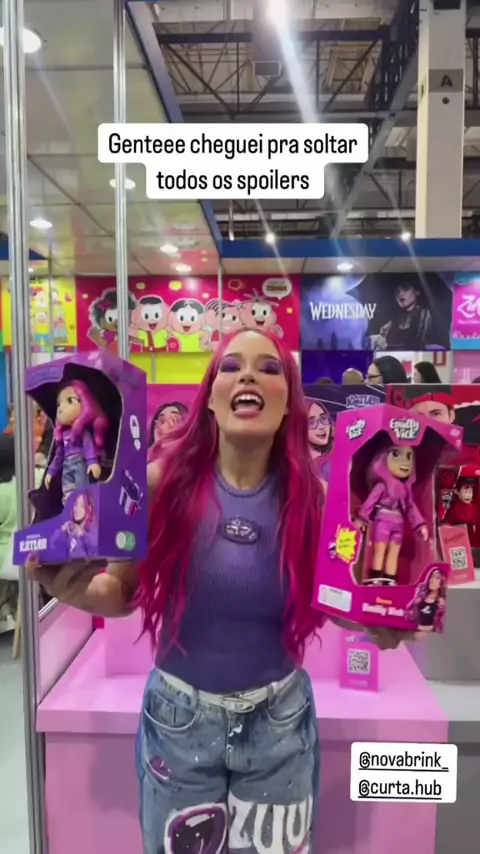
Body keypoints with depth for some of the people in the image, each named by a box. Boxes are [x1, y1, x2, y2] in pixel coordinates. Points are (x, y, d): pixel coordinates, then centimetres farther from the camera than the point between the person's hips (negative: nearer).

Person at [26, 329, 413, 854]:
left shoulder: (310, 494, -15)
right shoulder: (163, 480, -18)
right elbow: (123, 592, -6)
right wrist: (78, 591, -26)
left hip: (279, 718, 1)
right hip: (178, 715, 0)